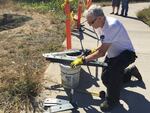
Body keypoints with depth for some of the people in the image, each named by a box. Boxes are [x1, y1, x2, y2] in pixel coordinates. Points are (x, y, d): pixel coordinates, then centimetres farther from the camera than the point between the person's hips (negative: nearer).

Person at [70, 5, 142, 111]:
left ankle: (113, 99, -8)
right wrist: (92, 51, -7)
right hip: (113, 54, 9)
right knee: (105, 78, 17)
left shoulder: (112, 26, -34)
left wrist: (83, 60, -29)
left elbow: (102, 52, -34)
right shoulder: (103, 25, -6)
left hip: (126, 54, -9)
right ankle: (130, 71, 40)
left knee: (109, 74, -35)